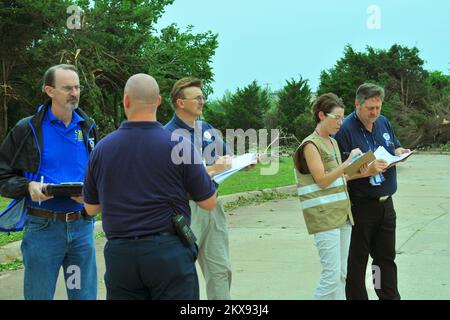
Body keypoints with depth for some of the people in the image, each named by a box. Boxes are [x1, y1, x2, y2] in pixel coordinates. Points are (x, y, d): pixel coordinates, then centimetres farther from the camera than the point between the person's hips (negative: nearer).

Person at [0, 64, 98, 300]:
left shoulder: (87, 128, 9)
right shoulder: (27, 129, -3)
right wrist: (29, 186, -18)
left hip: (82, 226, 3)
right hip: (43, 227, -3)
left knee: (85, 294, 10)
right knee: (39, 295, 6)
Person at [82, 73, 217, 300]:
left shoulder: (102, 148, 1)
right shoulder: (179, 145, -8)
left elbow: (90, 208, 13)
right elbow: (208, 202, -1)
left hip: (118, 255, 3)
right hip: (168, 252, -3)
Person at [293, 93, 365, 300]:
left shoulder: (332, 142, 17)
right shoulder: (310, 145, -8)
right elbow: (322, 180, -15)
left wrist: (359, 173, 6)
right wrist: (348, 162, -14)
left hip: (342, 212, 8)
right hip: (323, 215, -8)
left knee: (342, 273, 7)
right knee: (332, 274, -13)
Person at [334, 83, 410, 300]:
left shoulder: (383, 122, 7)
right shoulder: (345, 130, -16)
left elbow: (395, 146, 22)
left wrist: (399, 152, 0)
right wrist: (368, 171, -28)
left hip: (385, 203, 7)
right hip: (361, 206, -7)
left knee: (386, 257, 16)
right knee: (357, 260, 3)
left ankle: (390, 296, 26)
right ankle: (357, 297, 13)